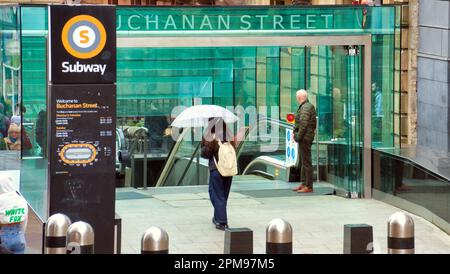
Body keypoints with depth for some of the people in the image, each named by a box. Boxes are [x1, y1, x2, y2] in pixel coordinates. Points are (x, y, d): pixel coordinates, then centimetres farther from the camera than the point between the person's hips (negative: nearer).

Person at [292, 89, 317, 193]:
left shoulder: (305, 108, -15)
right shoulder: (308, 106, 17)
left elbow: (304, 124, -21)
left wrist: (298, 137, -17)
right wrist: (294, 132, 10)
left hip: (305, 138, -11)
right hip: (305, 138, 11)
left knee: (306, 162, -8)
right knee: (302, 162, 18)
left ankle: (309, 186, -7)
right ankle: (304, 184, 26)